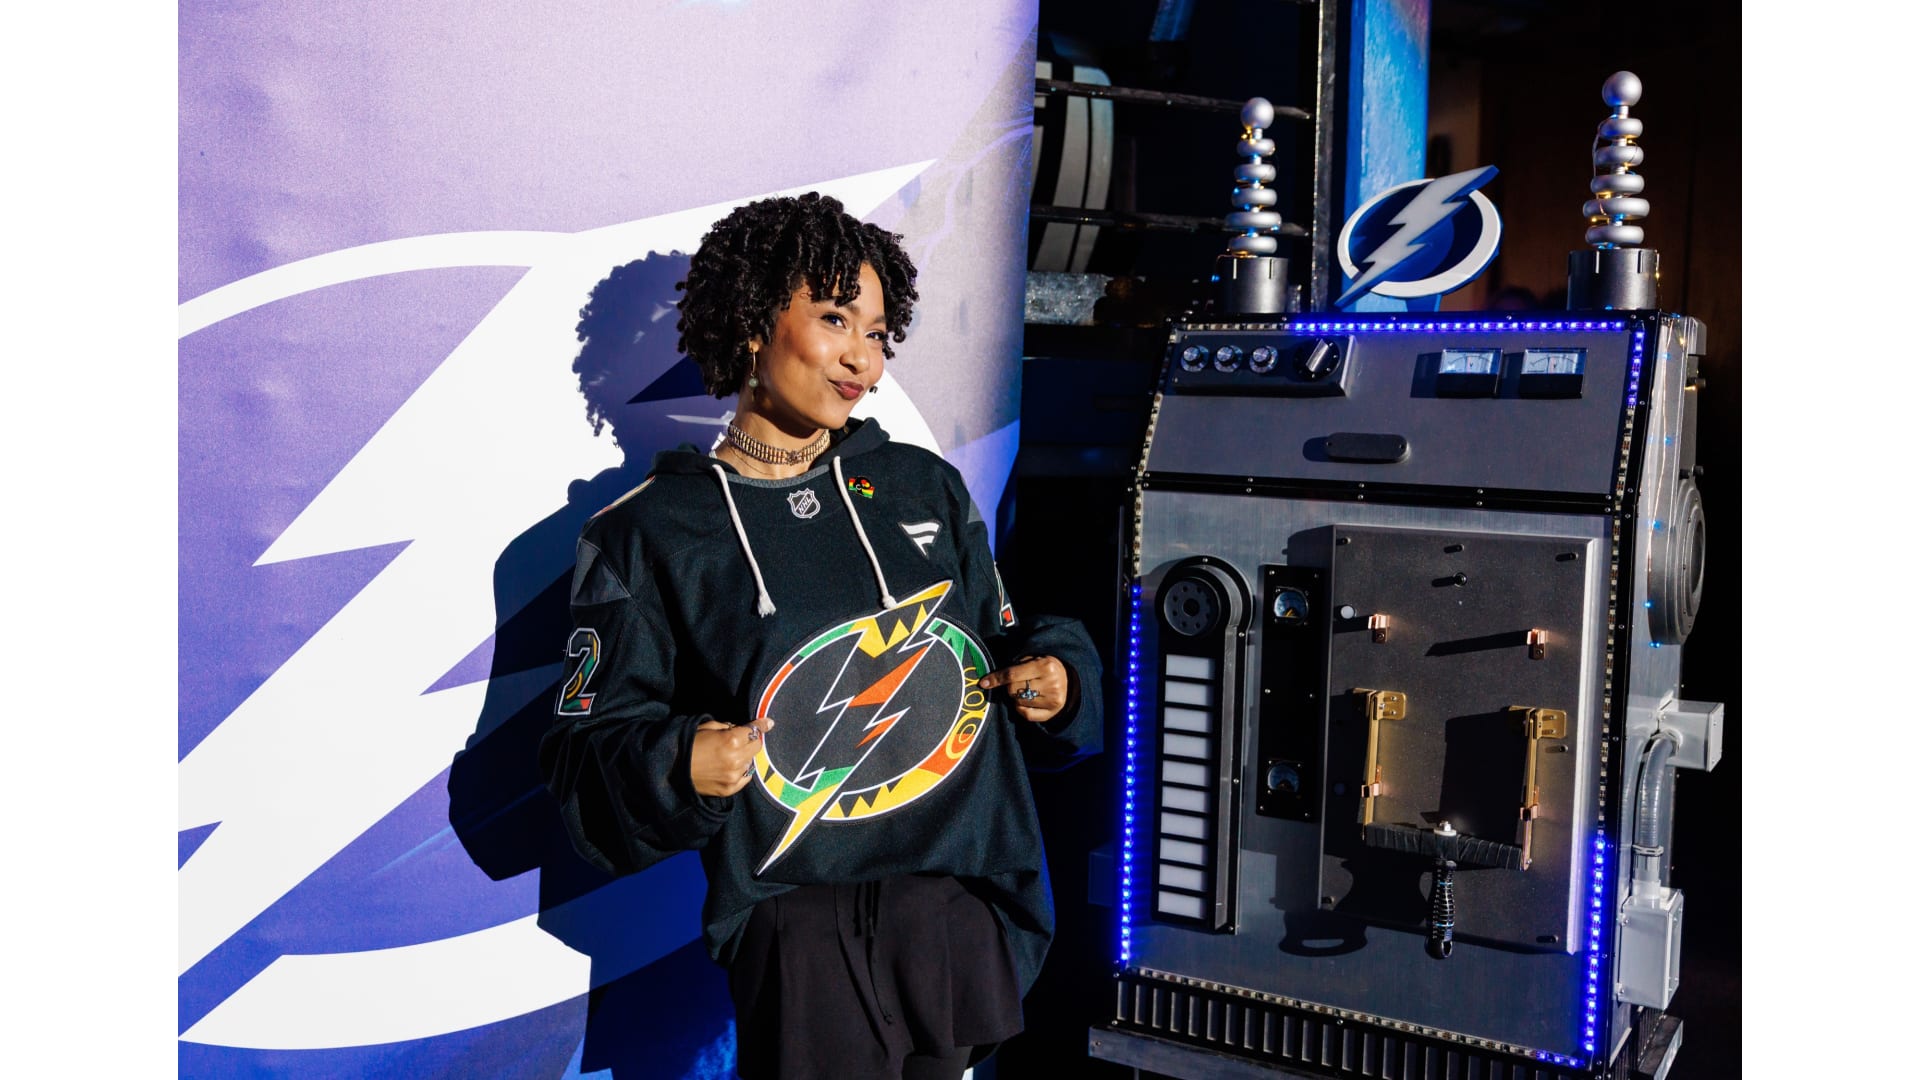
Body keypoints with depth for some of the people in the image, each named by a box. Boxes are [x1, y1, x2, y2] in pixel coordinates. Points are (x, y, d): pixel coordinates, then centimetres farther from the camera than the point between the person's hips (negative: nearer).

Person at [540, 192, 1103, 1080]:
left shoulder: (925, 487, 12)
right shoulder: (646, 535, 0)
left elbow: (996, 648, 21)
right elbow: (591, 758, 1)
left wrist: (1052, 680, 0)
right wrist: (676, 770, -18)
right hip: (801, 929, -3)